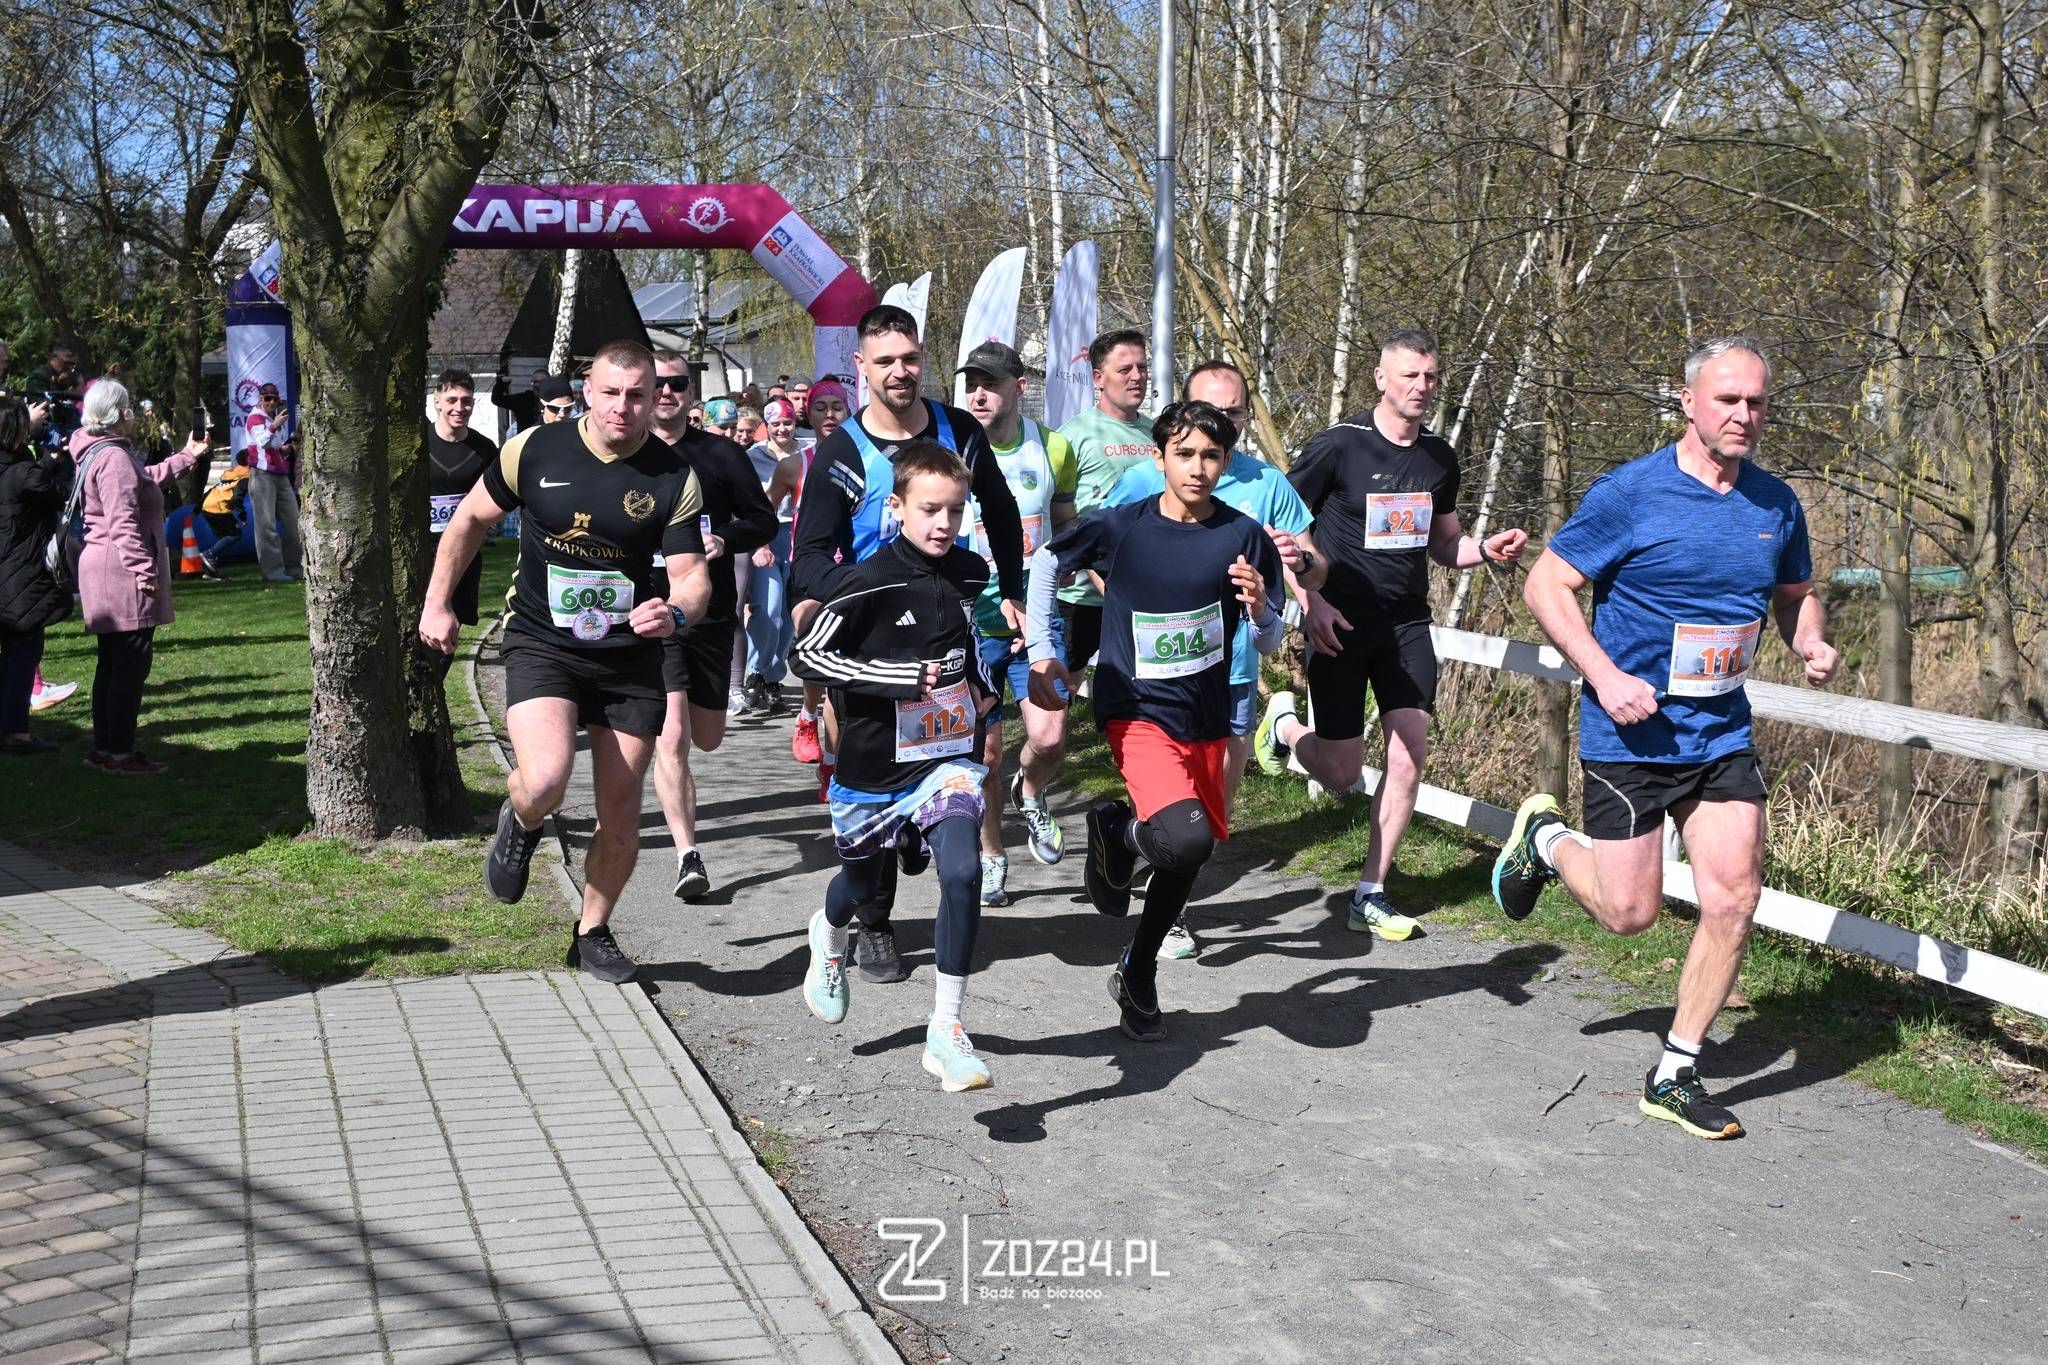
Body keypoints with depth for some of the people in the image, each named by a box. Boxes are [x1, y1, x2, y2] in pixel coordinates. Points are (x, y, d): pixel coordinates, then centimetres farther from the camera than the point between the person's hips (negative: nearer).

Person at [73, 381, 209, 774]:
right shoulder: (114, 457, -17)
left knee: (112, 664, 16)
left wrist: (186, 457, 38)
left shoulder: (98, 453, 17)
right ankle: (120, 754, -4)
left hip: (104, 573, 11)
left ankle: (104, 748, 22)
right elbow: (123, 522, -24)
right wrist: (143, 570, -25)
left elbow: (146, 479, 33)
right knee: (132, 665, -6)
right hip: (124, 577, -11)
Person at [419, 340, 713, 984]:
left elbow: (692, 575, -7)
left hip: (630, 656, 2)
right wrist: (437, 603, 9)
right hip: (541, 645, -1)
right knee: (545, 781, -25)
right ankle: (519, 825, 13)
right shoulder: (536, 449, -6)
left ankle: (594, 931, 31)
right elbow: (470, 519, 10)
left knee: (620, 814, 7)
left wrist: (675, 611, -29)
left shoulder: (674, 477, -6)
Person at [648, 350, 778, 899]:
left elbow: (764, 519, 9)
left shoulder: (721, 454, 4)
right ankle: (688, 856, -13)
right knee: (671, 738, -16)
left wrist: (725, 539, -11)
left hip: (711, 612, 3)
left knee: (707, 738, 15)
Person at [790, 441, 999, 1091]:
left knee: (961, 871, -24)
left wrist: (983, 687, 13)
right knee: (867, 897, 20)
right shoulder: (868, 582, -16)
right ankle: (829, 934, 60)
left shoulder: (969, 572, 1)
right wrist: (901, 678, -25)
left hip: (948, 759, 2)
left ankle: (946, 1032, -16)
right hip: (873, 770, -2)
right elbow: (810, 653, -18)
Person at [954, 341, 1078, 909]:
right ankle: (991, 857, 24)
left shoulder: (1052, 448, 2)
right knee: (985, 752, 3)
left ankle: (1030, 792, 21)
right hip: (972, 622, -1)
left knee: (1049, 737, -14)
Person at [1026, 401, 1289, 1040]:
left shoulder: (1246, 538, -5)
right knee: (1186, 838, -28)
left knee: (1190, 854, 13)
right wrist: (1042, 652, 3)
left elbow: (1269, 645, 1)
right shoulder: (1119, 527, -9)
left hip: (1206, 718, 4)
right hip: (1136, 711, -4)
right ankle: (1117, 830, 6)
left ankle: (1138, 976, 35)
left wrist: (1259, 608, -21)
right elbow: (1046, 564, 8)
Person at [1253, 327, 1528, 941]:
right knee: (1342, 773, 0)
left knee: (1409, 758, -5)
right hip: (1341, 625, -4)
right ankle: (1284, 722, 34)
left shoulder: (1439, 457, 7)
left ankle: (1370, 893, 8)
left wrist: (1487, 549, -3)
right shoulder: (1338, 446, -10)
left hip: (1406, 624, 5)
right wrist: (1311, 601, -17)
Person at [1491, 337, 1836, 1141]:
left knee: (1734, 899, -4)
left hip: (1723, 733, 5)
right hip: (1631, 734, -5)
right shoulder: (1632, 493, -13)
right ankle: (1546, 840, 34)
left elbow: (1796, 594, 19)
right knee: (1629, 912, 1)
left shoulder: (1777, 505, 4)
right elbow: (1546, 585, -10)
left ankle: (1675, 1076, 11)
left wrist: (1812, 645, -4)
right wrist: (1605, 675, -20)